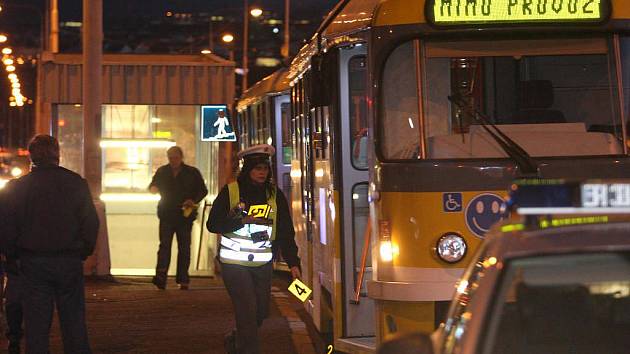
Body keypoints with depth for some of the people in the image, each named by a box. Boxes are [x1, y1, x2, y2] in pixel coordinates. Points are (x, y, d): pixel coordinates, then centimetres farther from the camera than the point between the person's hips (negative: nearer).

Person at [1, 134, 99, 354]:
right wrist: (83, 252, 11)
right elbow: (91, 223, 0)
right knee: (74, 322, 9)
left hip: (33, 264, -1)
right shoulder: (77, 183, -1)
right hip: (70, 262, 1)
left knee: (36, 326, 4)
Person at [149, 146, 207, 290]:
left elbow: (203, 190, 6)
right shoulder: (162, 172, 9)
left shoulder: (192, 173, 3)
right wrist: (153, 188, -10)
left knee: (184, 248, 5)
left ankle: (183, 280, 12)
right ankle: (160, 278, -20)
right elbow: (153, 186, 16)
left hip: (185, 215, 0)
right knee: (164, 246, -11)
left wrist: (194, 201, -13)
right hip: (167, 215, 0)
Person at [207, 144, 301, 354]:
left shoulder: (275, 195, 4)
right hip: (234, 262, -4)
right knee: (248, 309, -13)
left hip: (262, 263, 4)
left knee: (262, 311, 9)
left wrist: (293, 262, -4)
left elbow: (286, 232, 5)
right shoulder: (230, 192, -4)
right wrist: (241, 220, -19)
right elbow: (213, 224, -5)